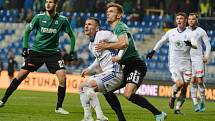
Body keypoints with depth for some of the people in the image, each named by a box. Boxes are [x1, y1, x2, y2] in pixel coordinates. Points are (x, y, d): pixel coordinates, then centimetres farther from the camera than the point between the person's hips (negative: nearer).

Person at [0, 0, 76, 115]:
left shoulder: (62, 20, -6)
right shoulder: (39, 17, -6)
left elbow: (71, 35, 7)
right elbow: (27, 31, 6)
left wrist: (72, 52, 0)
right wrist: (25, 47, 0)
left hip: (53, 53, 0)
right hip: (36, 51, 0)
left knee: (62, 77, -17)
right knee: (21, 75, -4)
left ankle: (59, 107, -4)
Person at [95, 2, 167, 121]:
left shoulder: (120, 27, -11)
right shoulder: (112, 30, 20)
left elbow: (124, 43, -32)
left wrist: (107, 46, -23)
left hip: (136, 65, -10)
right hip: (127, 67, 10)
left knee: (128, 94, -27)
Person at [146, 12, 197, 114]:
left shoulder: (189, 33, -1)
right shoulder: (171, 32, 6)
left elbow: (195, 45, -17)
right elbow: (161, 41, 22)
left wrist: (190, 44, -39)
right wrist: (153, 51, 17)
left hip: (186, 64, 0)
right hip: (174, 64, 0)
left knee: (185, 87, -2)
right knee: (180, 83, -20)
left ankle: (177, 108, 11)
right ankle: (173, 97, 10)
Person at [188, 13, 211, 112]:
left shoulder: (201, 31, 0)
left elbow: (208, 45, 2)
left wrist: (206, 56, -12)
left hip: (199, 59, -2)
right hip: (188, 59, 2)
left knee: (200, 81, -5)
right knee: (193, 81, -3)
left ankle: (202, 102, 9)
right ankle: (195, 103, -2)